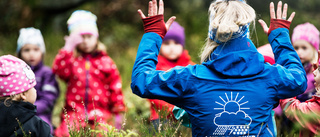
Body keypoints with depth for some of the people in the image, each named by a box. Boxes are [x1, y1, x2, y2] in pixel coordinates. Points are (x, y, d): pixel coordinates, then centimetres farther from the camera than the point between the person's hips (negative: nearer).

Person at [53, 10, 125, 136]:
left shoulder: (105, 61, 11)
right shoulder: (71, 59, 13)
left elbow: (115, 87, 10)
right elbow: (59, 70, -9)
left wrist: (118, 113, 6)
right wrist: (67, 49, -6)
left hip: (101, 112, 0)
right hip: (74, 113, 0)